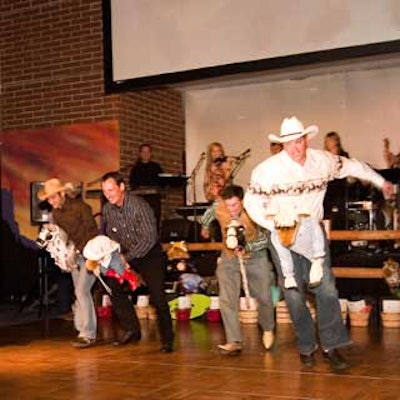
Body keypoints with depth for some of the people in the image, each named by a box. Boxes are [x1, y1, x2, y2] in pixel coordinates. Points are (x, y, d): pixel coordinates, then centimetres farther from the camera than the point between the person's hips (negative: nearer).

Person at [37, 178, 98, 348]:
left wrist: (80, 250, -21)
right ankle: (85, 331, 16)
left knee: (81, 291, -13)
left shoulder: (80, 207, -14)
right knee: (81, 293, 8)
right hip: (73, 256, 7)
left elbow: (92, 231, -14)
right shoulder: (55, 213, 7)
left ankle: (88, 334, -8)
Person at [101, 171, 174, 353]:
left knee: (157, 297, -11)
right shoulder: (107, 209, -6)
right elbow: (109, 236, 8)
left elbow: (150, 238, -28)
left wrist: (127, 257, -28)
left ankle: (167, 340, 2)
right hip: (126, 255, 6)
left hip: (149, 254, -6)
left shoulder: (139, 205, -24)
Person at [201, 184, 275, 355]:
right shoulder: (218, 208, -19)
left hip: (255, 257, -2)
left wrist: (246, 248, -37)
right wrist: (205, 226, 26)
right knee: (227, 300, -8)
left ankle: (268, 329, 37)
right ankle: (234, 342, -3)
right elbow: (209, 212, 7)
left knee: (264, 297, 8)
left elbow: (264, 239, -20)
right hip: (229, 258, 2)